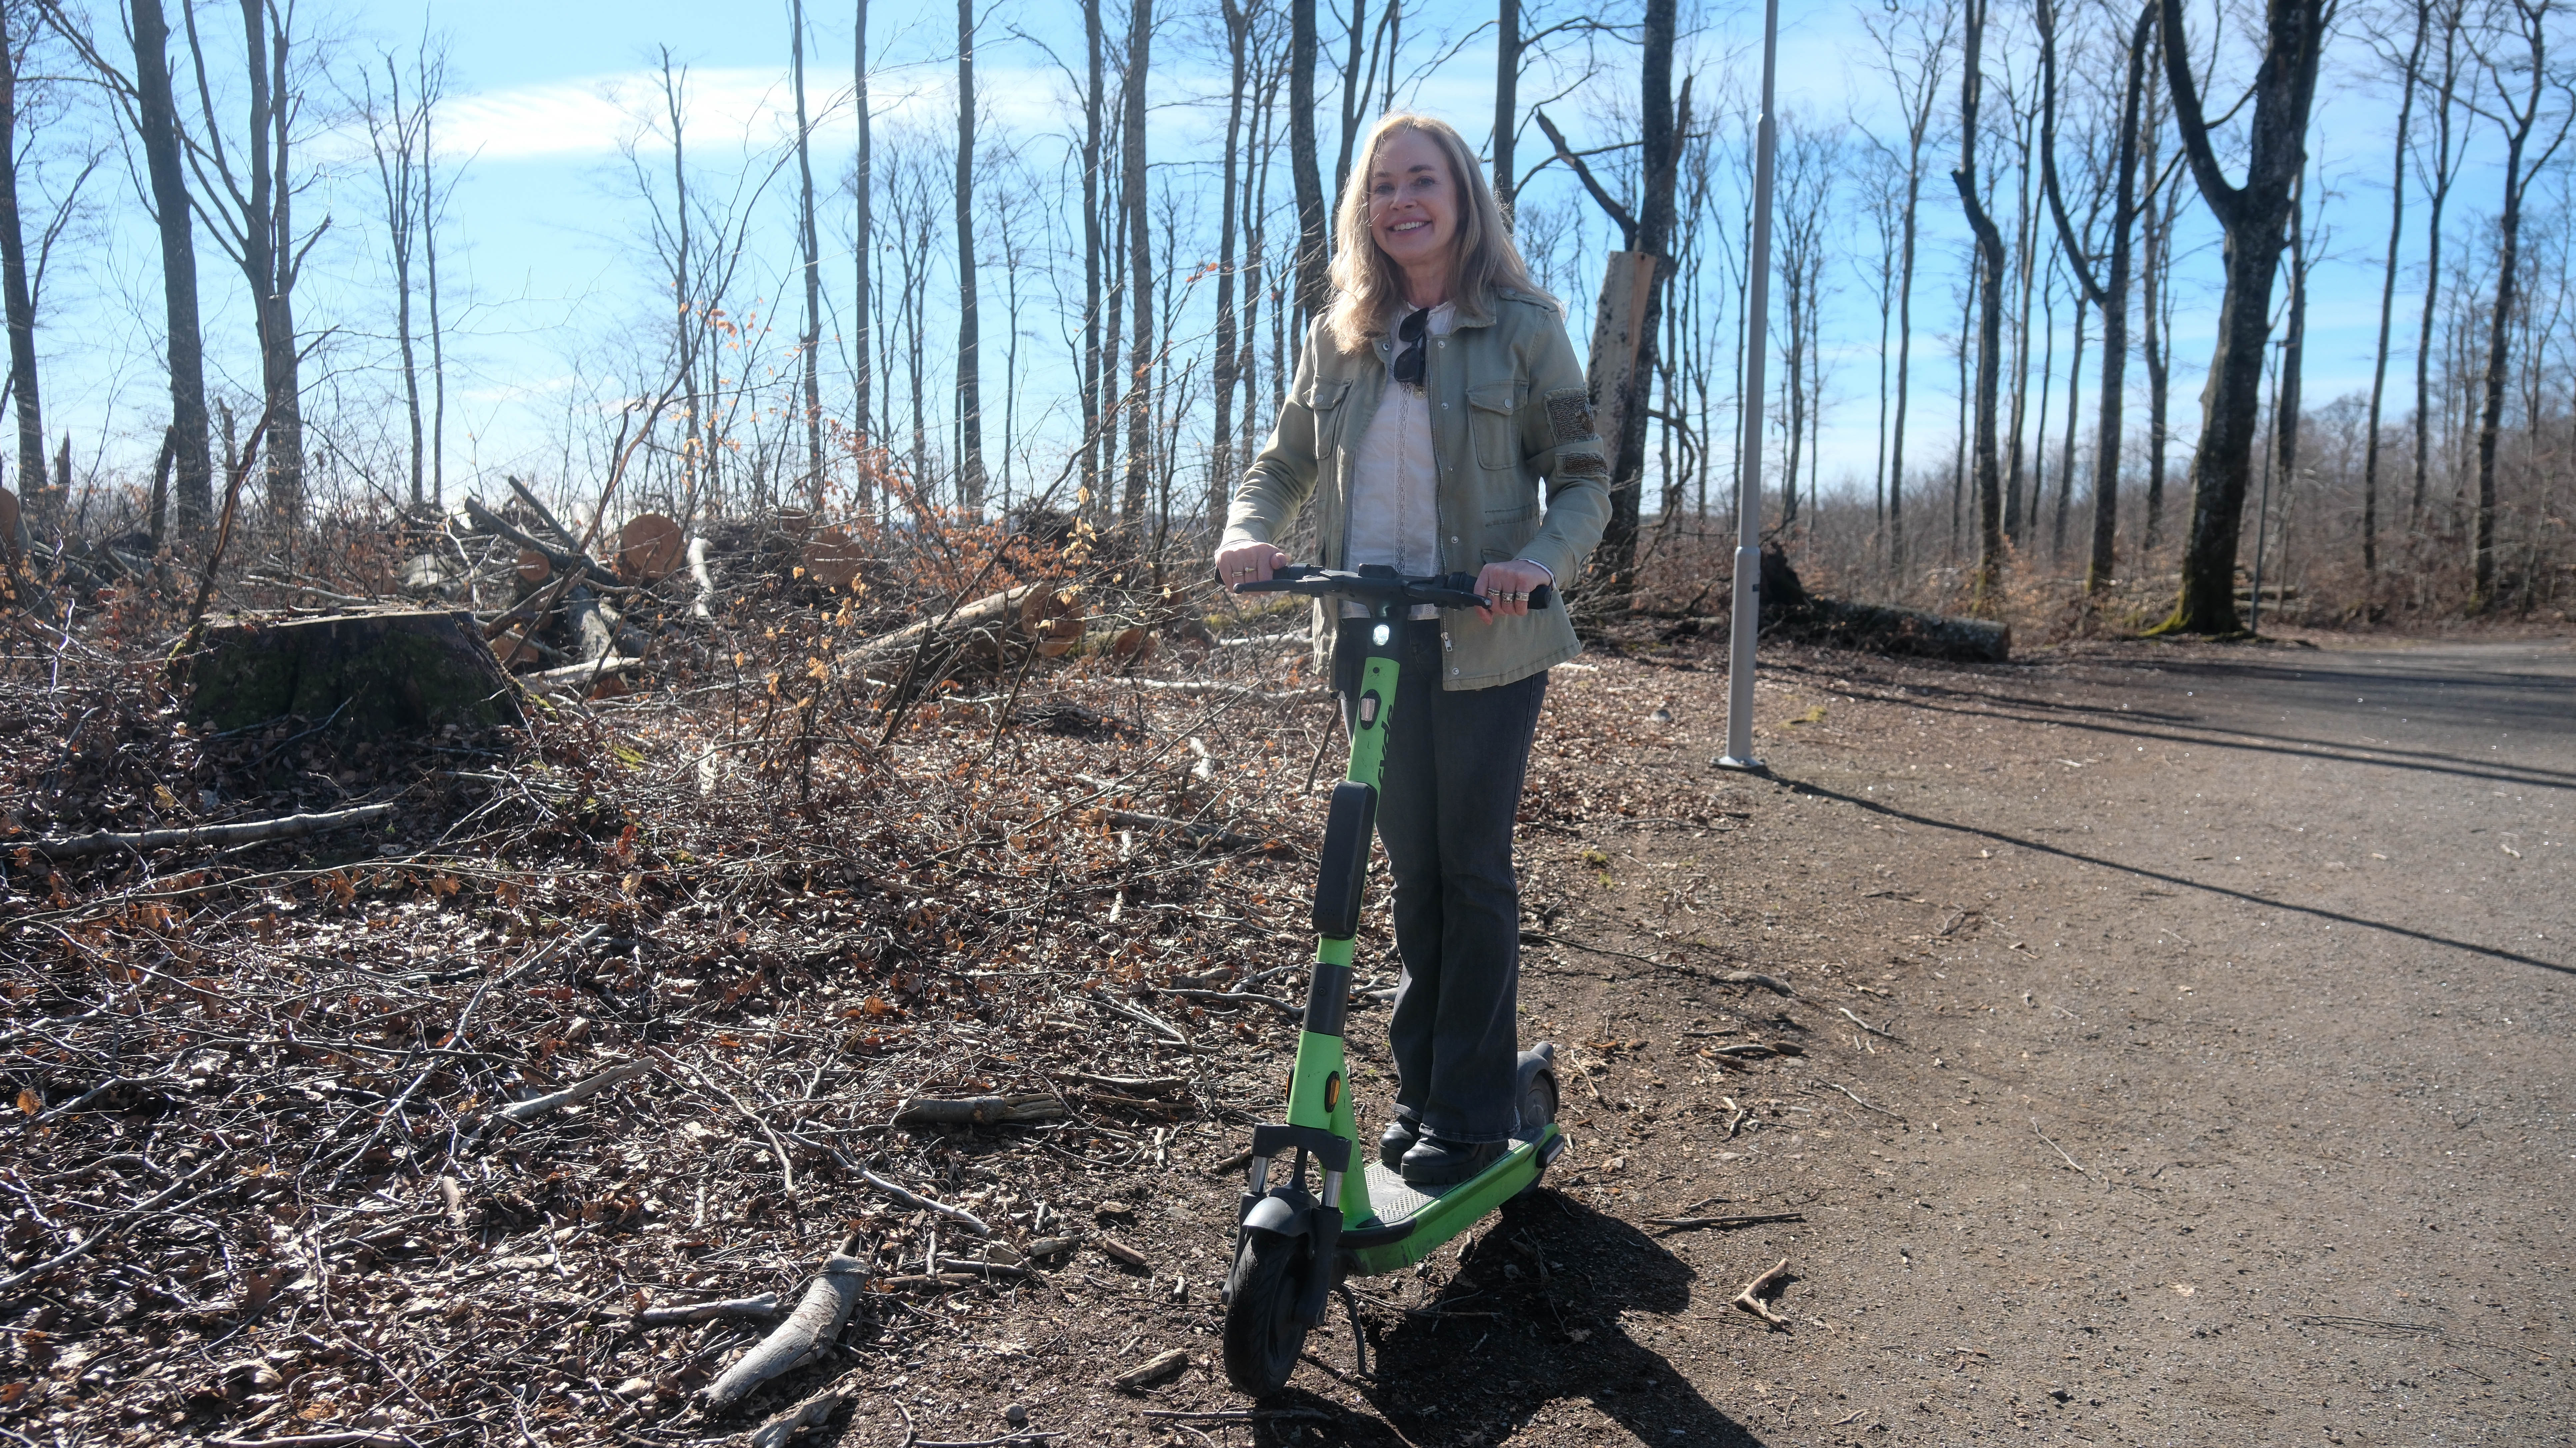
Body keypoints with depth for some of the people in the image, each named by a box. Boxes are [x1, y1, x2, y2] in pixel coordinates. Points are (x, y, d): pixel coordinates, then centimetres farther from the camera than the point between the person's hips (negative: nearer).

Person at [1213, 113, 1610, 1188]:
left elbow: (1585, 477, -2)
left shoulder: (1521, 326, -1)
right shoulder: (1338, 336, 10)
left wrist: (1540, 558, -21)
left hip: (1485, 641, -4)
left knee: (1472, 869, 2)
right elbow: (1284, 465, 15)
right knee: (1411, 868, 12)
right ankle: (1418, 1089, 24)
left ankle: (1471, 1112, 14)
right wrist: (1249, 532, -7)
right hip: (1372, 636, 4)